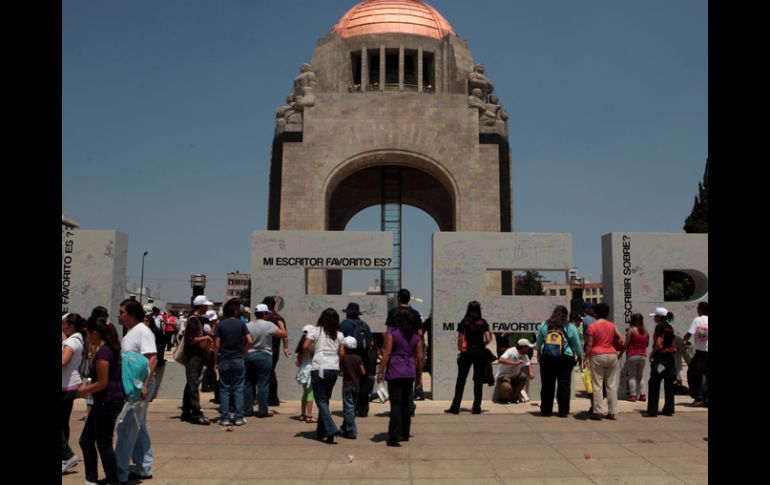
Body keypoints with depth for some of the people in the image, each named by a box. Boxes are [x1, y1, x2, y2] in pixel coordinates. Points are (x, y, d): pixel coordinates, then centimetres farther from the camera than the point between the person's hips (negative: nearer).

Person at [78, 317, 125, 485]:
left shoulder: (102, 353, -18)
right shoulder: (110, 349, 11)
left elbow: (102, 383, -19)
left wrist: (84, 390, -3)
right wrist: (87, 388, 15)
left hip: (107, 401, -10)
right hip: (107, 401, 10)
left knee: (104, 443, 1)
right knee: (86, 440, 17)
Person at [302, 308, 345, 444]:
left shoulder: (316, 331, -1)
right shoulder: (339, 334, 9)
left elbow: (305, 347, -9)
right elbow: (342, 354, 5)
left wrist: (300, 357, 12)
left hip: (319, 368, -4)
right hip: (334, 369, 4)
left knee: (321, 399, 0)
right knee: (325, 399, 16)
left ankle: (331, 429, -15)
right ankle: (321, 431, 20)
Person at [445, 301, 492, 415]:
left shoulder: (464, 322, 0)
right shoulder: (483, 322, 1)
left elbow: (460, 339, -3)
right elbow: (488, 339, -7)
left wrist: (459, 350, 7)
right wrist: (482, 345, 11)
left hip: (467, 352, 0)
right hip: (480, 353, 0)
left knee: (461, 380, 5)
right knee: (478, 380, 8)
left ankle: (455, 407, 3)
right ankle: (476, 407, 8)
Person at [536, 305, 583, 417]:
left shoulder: (544, 325, 2)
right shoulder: (570, 327, -3)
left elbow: (539, 343, 11)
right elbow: (577, 345, 3)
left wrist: (539, 353, 27)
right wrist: (580, 357, 18)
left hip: (547, 358, 2)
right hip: (565, 359, -2)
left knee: (547, 384, 9)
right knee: (564, 385, 5)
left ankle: (546, 410, 14)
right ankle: (563, 411, 7)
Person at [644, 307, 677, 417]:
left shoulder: (659, 326, -11)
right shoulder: (670, 327, 12)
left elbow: (658, 344, -18)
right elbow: (673, 345, 13)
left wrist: (652, 354, -7)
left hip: (660, 357, -8)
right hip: (670, 357, 8)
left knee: (654, 384, -3)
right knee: (669, 384, 11)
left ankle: (652, 411, -3)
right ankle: (668, 409, 16)